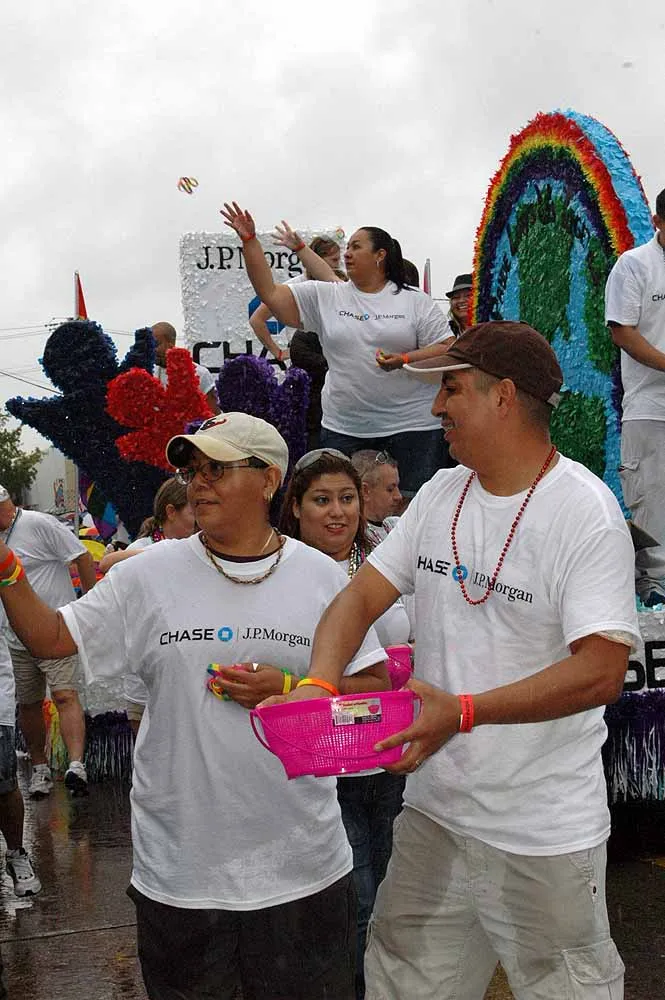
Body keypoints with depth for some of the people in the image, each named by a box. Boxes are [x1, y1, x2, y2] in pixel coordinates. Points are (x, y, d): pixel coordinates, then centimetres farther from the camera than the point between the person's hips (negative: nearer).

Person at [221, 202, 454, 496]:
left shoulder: (416, 301, 3)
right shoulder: (325, 296, 8)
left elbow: (446, 351, 0)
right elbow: (270, 293, 3)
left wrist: (404, 359, -17)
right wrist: (249, 240, -3)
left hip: (411, 427, -2)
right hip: (343, 428, 2)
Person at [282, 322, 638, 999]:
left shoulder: (586, 512, -16)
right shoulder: (441, 494, 5)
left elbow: (601, 670, -24)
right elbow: (363, 595, 4)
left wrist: (464, 711, -31)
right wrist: (316, 685, -14)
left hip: (542, 831, -6)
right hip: (433, 806, 6)